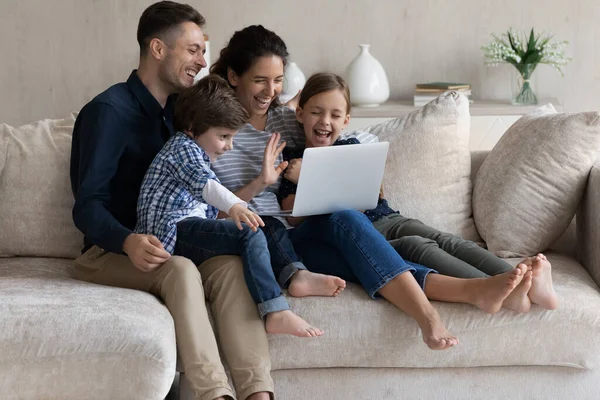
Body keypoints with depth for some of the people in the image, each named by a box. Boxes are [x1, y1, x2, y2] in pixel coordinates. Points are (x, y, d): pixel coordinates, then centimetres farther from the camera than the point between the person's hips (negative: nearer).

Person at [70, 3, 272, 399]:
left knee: (231, 265, -27)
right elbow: (88, 207, -16)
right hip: (111, 250, -5)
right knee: (180, 270, -36)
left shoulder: (180, 110, 14)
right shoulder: (110, 111, -9)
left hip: (171, 244, 5)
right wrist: (129, 242, -36)